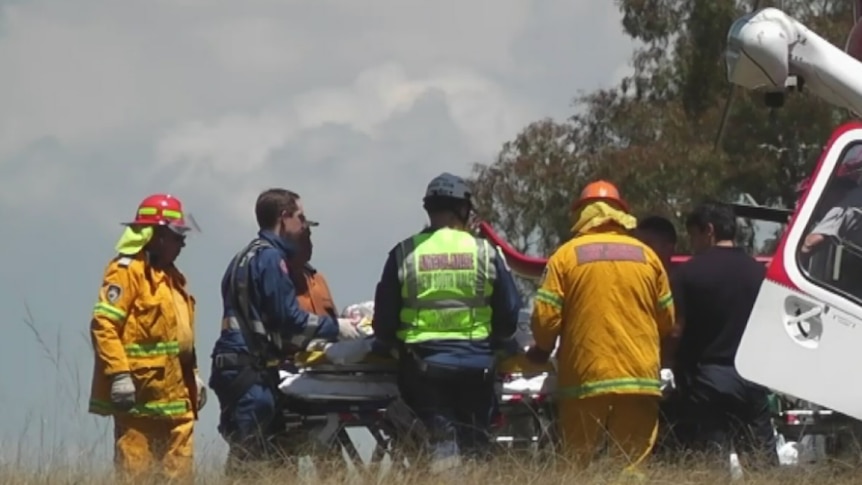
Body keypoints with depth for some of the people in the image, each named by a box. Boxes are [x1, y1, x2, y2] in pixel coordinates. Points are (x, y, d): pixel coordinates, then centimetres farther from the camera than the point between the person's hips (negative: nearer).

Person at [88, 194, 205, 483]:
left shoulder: (170, 276, 21)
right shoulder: (126, 271, -8)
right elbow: (103, 325, -17)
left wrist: (193, 375, 22)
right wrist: (119, 374, -23)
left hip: (176, 397, 9)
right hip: (140, 395, -9)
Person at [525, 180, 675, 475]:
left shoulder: (566, 255, 0)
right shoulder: (646, 256, 7)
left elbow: (545, 318, -4)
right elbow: (667, 320, 10)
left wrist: (541, 349, 17)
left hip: (584, 377, -2)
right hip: (639, 376, 2)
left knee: (576, 467, 4)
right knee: (632, 465, 3)